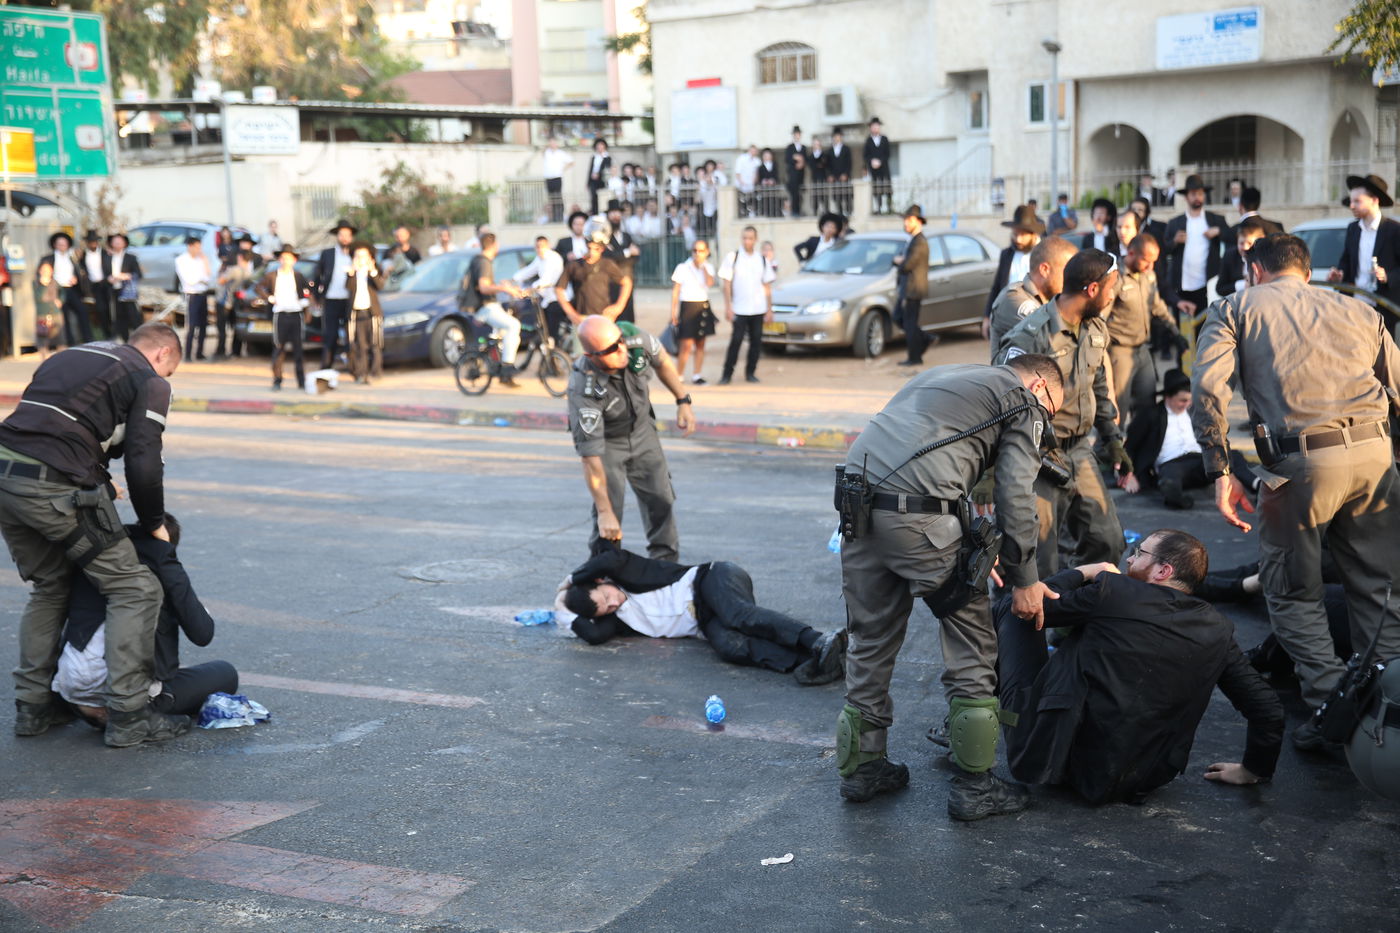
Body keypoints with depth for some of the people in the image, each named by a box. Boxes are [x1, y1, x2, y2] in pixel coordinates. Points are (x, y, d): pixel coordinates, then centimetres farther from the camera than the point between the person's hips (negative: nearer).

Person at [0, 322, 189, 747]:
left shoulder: (69, 357, 29)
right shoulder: (150, 381, 5)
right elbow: (143, 464, -5)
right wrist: (155, 524, 8)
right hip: (55, 488, -8)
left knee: (50, 586, 26)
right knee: (134, 589, 2)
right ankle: (128, 716, 0)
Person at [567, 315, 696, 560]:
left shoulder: (634, 336, -28)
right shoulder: (584, 391, -39)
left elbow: (661, 361, -1)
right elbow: (591, 457, -35)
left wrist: (683, 401, 0)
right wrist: (605, 512, -34)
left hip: (642, 429, 5)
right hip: (606, 440, -5)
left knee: (661, 502, 7)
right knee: (608, 515, -13)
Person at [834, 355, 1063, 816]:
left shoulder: (939, 376, 33)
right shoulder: (1024, 402, 11)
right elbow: (1015, 495, -1)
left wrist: (974, 552, 30)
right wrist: (1023, 580, 6)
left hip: (856, 502, 7)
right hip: (919, 514, -7)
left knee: (870, 640, 19)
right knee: (972, 645, 7)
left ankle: (860, 766, 27)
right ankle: (974, 785, 11)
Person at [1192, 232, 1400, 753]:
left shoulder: (1235, 309, 13)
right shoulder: (1358, 312, 23)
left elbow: (1208, 387, -4)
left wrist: (1220, 471, -3)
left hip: (1301, 462, -3)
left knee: (1294, 593, 13)